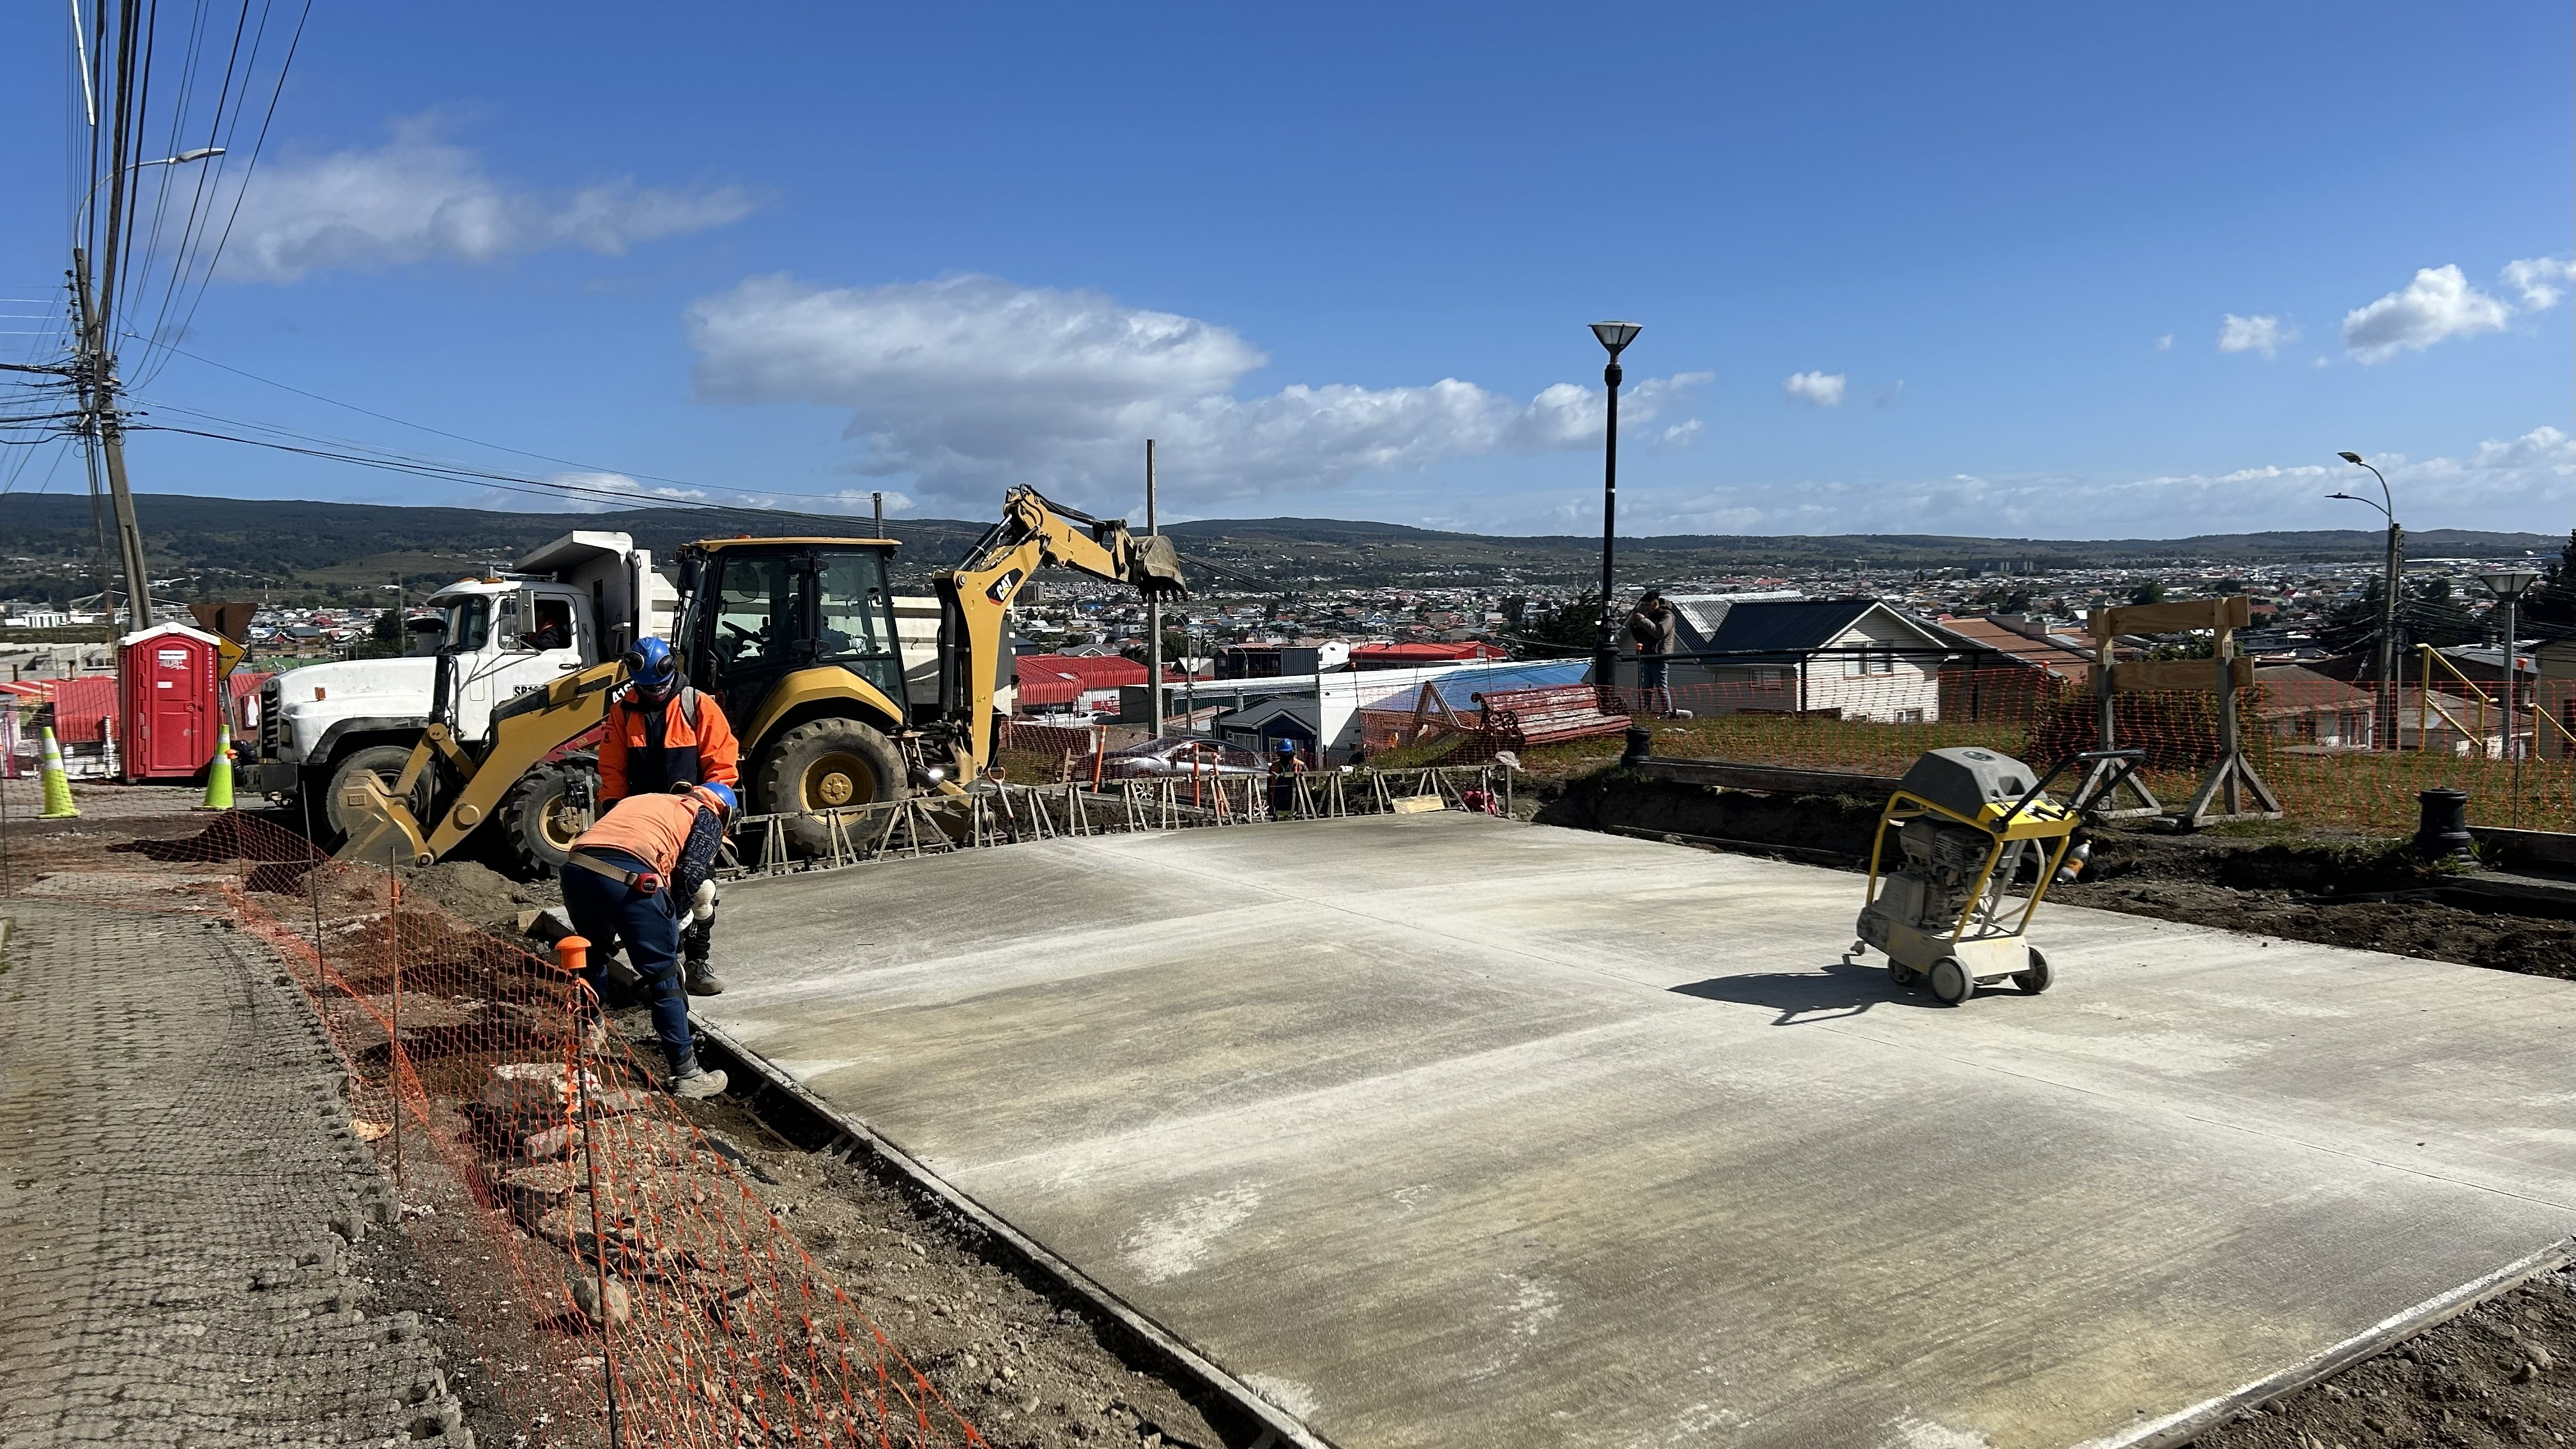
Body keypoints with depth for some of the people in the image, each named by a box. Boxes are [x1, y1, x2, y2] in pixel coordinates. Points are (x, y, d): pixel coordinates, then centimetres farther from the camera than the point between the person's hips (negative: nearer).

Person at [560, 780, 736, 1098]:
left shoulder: (643, 800, 38)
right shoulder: (707, 816, 20)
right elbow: (689, 874, 4)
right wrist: (672, 920, 18)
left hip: (576, 868, 6)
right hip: (629, 878, -6)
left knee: (593, 953, 34)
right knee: (664, 978, 5)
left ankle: (589, 1028, 54)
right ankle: (687, 1074, 9)